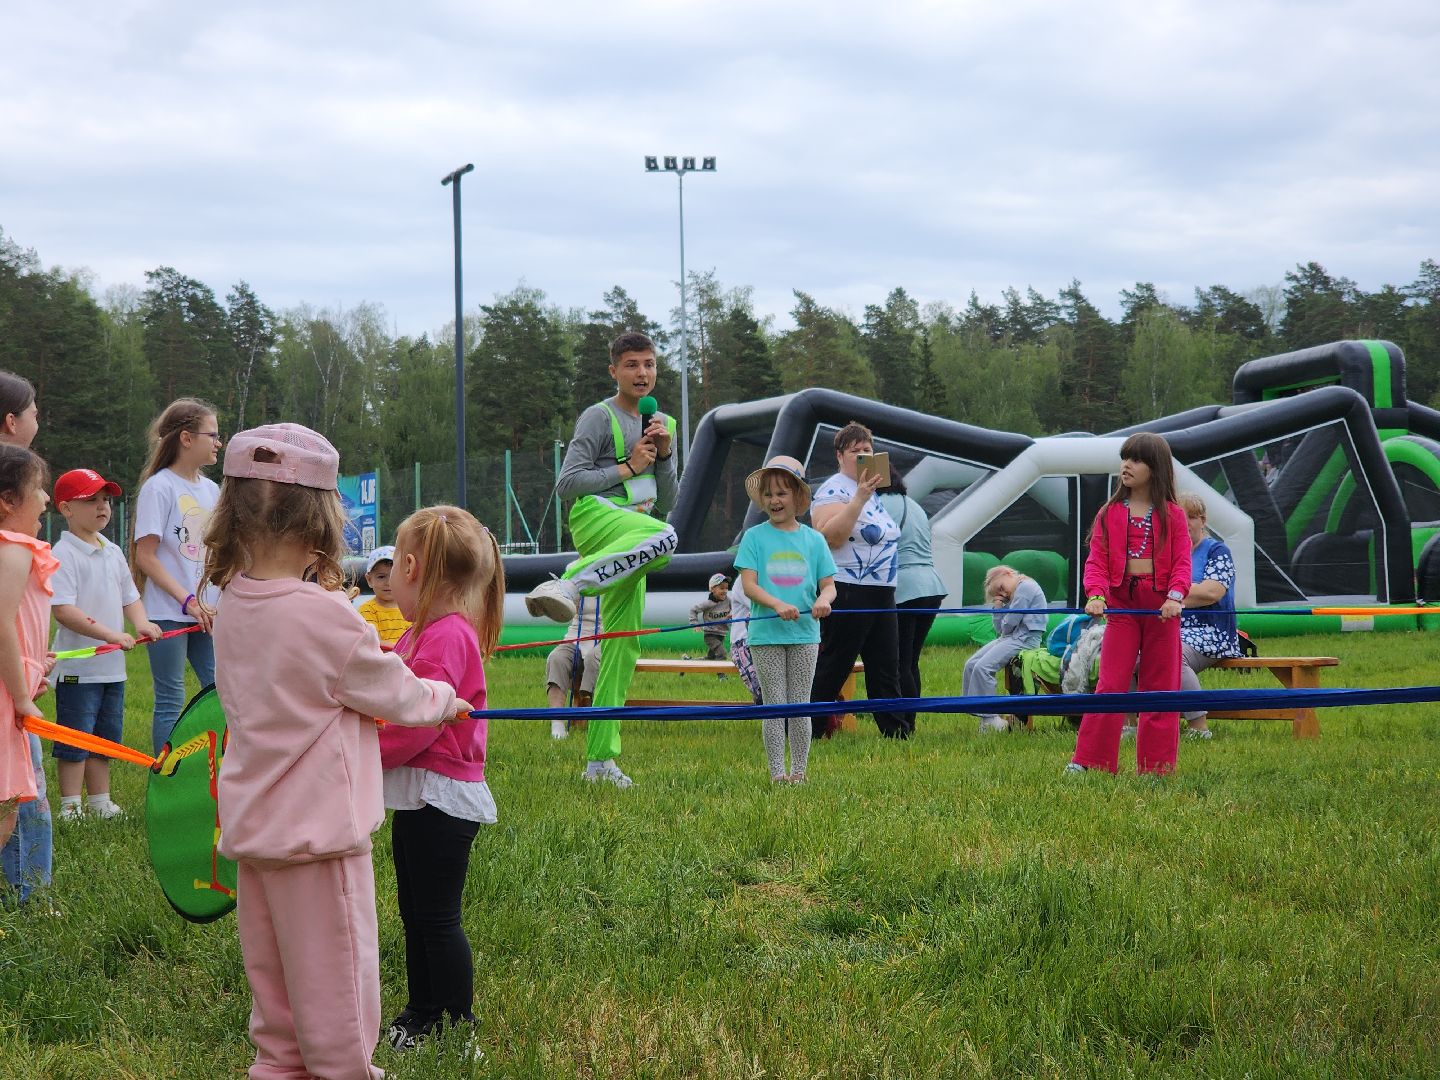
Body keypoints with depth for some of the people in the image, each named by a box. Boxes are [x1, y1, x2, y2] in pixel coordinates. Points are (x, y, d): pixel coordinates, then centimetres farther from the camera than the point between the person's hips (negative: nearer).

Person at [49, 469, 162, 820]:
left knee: (105, 737, 15)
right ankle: (70, 806, 6)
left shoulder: (112, 552, 12)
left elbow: (130, 597, 21)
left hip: (112, 665, 8)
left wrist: (141, 622, -1)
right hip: (77, 666, -8)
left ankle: (100, 802, 25)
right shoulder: (64, 554, -14)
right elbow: (62, 610, -22)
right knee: (74, 740, -2)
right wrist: (111, 634, -26)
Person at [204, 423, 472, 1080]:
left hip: (253, 824, 8)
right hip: (317, 828, -8)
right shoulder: (326, 616, -22)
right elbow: (395, 694, -8)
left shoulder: (231, 606, 0)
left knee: (271, 975, 18)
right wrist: (445, 700, 10)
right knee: (333, 972, 5)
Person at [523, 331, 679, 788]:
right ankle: (571, 585, -46)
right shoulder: (600, 417, 1)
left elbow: (666, 503, 21)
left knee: (622, 648, 0)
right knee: (663, 538, -39)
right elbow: (566, 483, -7)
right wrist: (627, 468, -7)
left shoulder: (663, 424, 22)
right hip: (595, 514, -7)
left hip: (631, 538, 7)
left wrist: (665, 454, 5)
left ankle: (600, 759, 2)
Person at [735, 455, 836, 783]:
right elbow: (748, 584, -6)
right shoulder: (755, 537, 1)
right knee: (774, 706, 1)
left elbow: (829, 584, 6)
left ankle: (799, 771, 11)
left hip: (805, 634, 2)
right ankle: (777, 773, 4)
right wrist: (778, 605, -23)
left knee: (800, 706, 5)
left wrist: (824, 599, -18)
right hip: (766, 634, -2)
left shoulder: (813, 540, 7)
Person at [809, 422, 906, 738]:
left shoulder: (871, 492, 18)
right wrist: (859, 499, -31)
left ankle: (898, 730, 12)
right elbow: (830, 537, -27)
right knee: (832, 667, -5)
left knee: (886, 668, 9)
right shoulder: (834, 491, -11)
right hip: (847, 593, -9)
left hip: (881, 595, 9)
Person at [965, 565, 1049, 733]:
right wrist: (998, 606, 6)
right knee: (971, 665, 1)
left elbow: (1009, 624, -15)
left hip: (1026, 638, -10)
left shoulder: (1025, 587, -9)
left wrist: (1004, 629, 7)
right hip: (1011, 637, 10)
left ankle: (989, 718, -19)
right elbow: (1000, 629, 17)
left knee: (983, 667, -22)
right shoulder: (1013, 594, 22)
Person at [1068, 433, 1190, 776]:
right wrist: (1096, 595, -16)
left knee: (1161, 687, 5)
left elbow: (1182, 562, -3)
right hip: (1121, 605, 0)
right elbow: (1096, 561, 0)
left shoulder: (1172, 515, 3)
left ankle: (1157, 767, 12)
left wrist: (1175, 596, -19)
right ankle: (1087, 760, -2)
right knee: (1110, 684, -5)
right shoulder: (1109, 513, 6)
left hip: (1162, 606, 0)